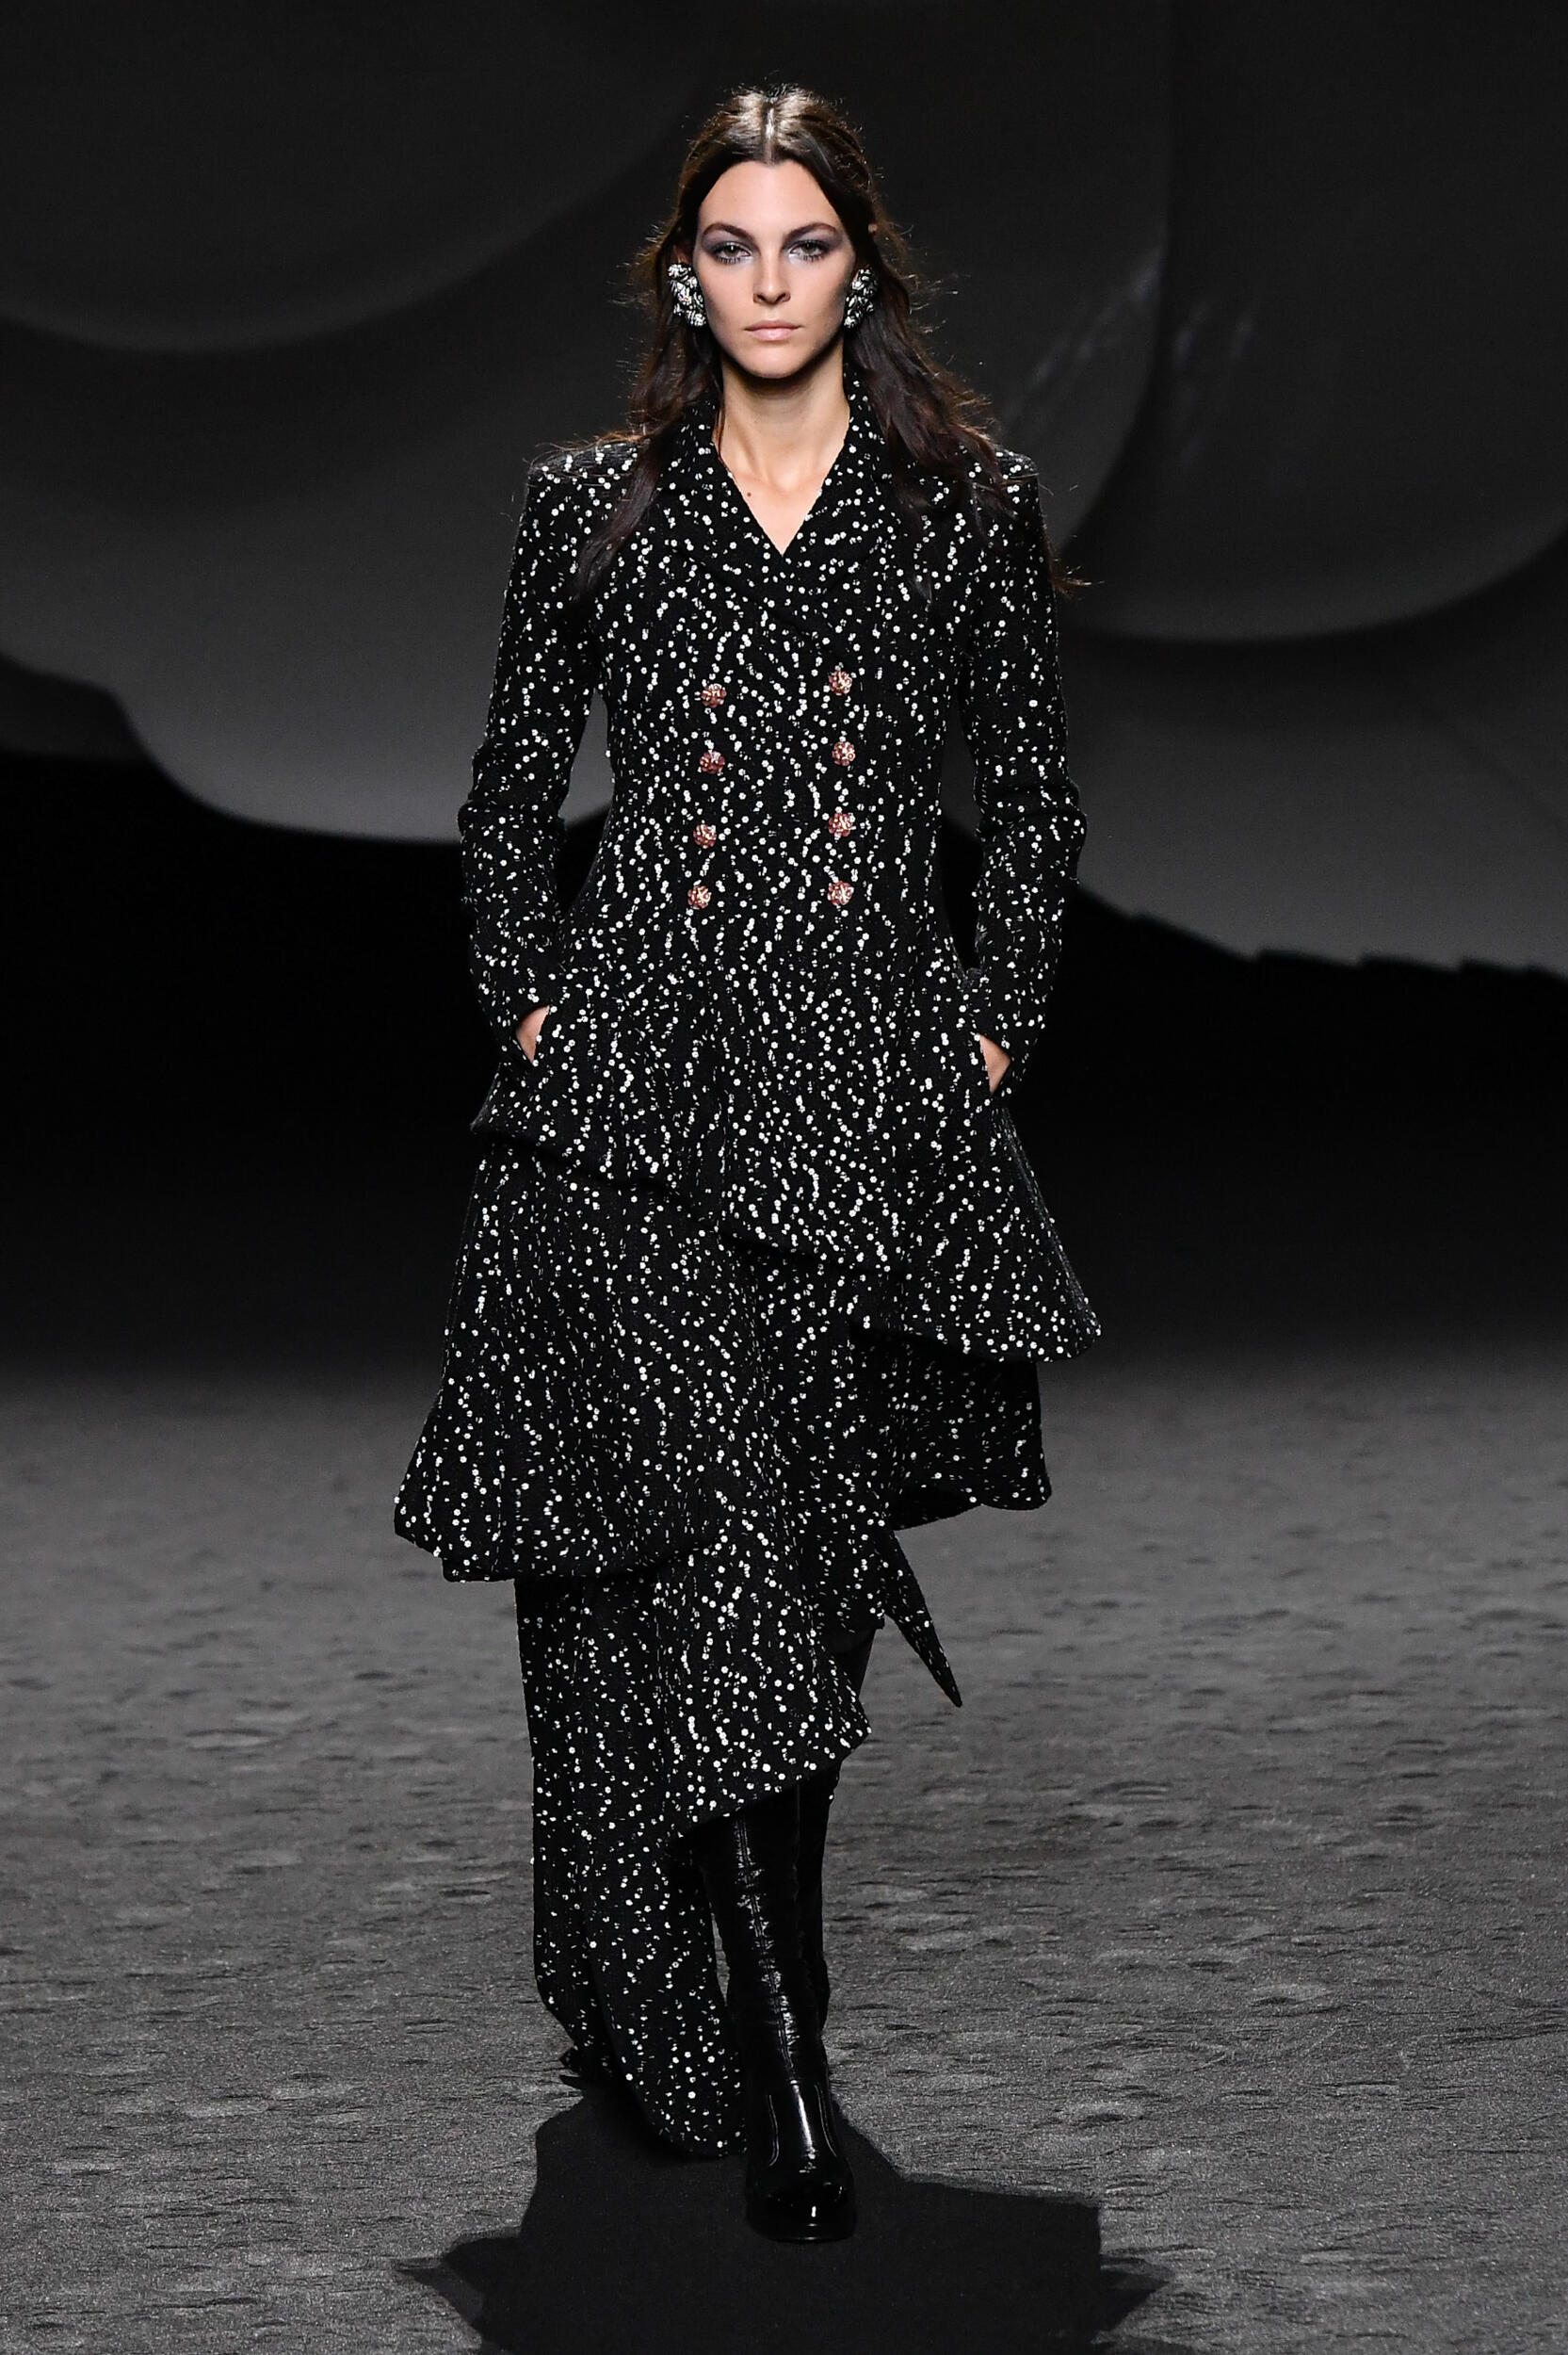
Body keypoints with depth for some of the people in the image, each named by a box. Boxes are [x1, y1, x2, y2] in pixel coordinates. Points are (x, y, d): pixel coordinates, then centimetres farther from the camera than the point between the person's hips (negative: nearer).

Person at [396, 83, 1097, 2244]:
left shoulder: (967, 506, 7)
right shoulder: (597, 508, 7)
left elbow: (1033, 800, 13)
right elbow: (511, 792, 14)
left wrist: (993, 1024, 5)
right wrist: (533, 1009, 5)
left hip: (875, 1082, 1)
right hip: (643, 1076, -1)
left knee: (807, 1548, 7)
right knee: (712, 1545, -11)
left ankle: (688, 2001, 22)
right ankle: (775, 2061, -11)